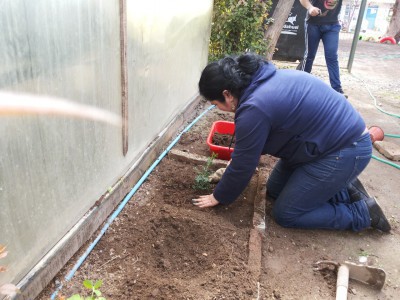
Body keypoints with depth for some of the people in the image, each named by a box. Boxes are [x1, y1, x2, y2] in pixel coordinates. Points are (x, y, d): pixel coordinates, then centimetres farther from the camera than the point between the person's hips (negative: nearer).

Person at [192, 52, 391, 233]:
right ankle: (344, 187, 18)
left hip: (346, 150, -9)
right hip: (334, 137, 10)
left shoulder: (254, 108, -27)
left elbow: (243, 165, -15)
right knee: (274, 190, 14)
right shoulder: (262, 80, 2)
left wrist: (218, 197, 2)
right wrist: (230, 171, 22)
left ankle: (363, 213, 7)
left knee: (285, 214, -2)